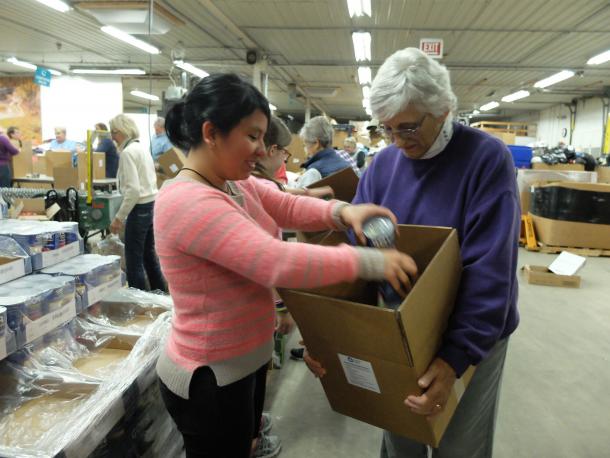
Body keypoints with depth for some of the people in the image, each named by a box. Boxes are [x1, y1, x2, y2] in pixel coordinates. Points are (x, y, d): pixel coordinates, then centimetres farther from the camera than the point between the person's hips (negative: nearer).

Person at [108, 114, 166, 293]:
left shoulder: (127, 152, -15)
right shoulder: (141, 148, 13)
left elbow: (133, 190, -22)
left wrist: (119, 217, -18)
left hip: (140, 207, -9)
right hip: (151, 204, 10)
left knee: (134, 259, 0)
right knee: (149, 254, 20)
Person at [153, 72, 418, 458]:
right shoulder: (187, 202, -29)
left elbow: (288, 206, 2)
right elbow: (278, 262, -37)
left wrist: (342, 212, -18)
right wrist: (371, 262, -32)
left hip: (247, 358, 9)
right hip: (211, 377, -9)